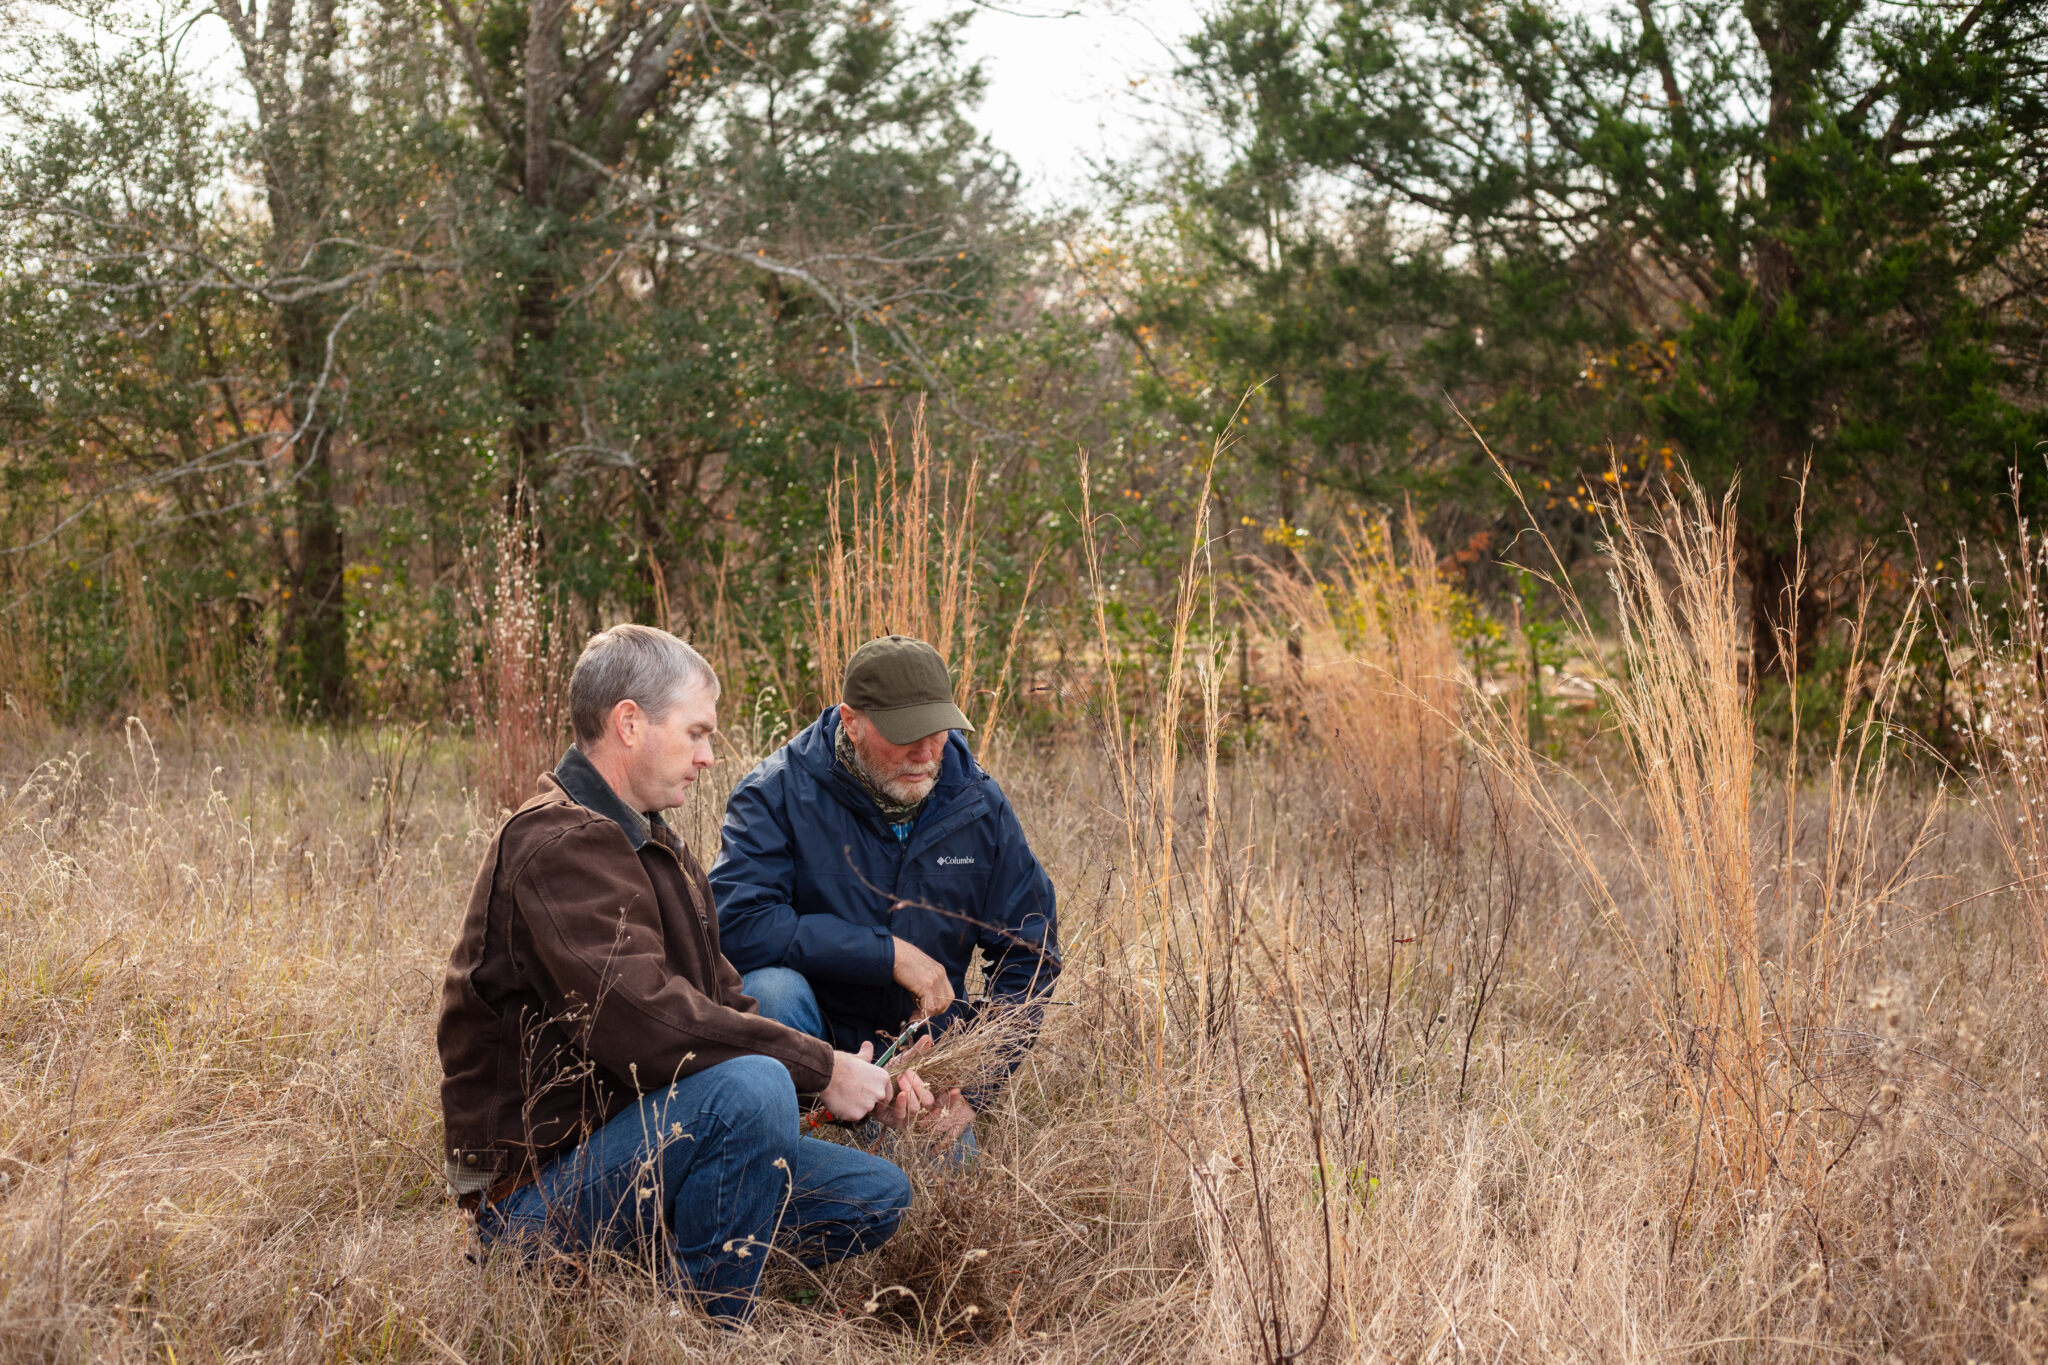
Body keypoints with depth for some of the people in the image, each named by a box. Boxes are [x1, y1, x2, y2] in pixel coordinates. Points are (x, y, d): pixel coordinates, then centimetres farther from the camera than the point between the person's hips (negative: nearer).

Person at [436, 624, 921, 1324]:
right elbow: (642, 1018, -29)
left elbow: (722, 1003, 14)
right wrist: (819, 1068, -22)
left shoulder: (653, 846, 18)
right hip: (539, 1185, -10)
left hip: (626, 1145, 10)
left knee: (878, 1197, 4)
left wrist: (861, 1081, -1)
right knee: (752, 1087, -33)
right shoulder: (560, 844, -17)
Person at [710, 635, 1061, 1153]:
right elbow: (736, 924, -28)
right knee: (771, 987, -33)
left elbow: (1030, 954, 4)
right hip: (812, 1036, -3)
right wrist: (890, 954, -26)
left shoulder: (978, 804, -3)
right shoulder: (779, 793, -15)